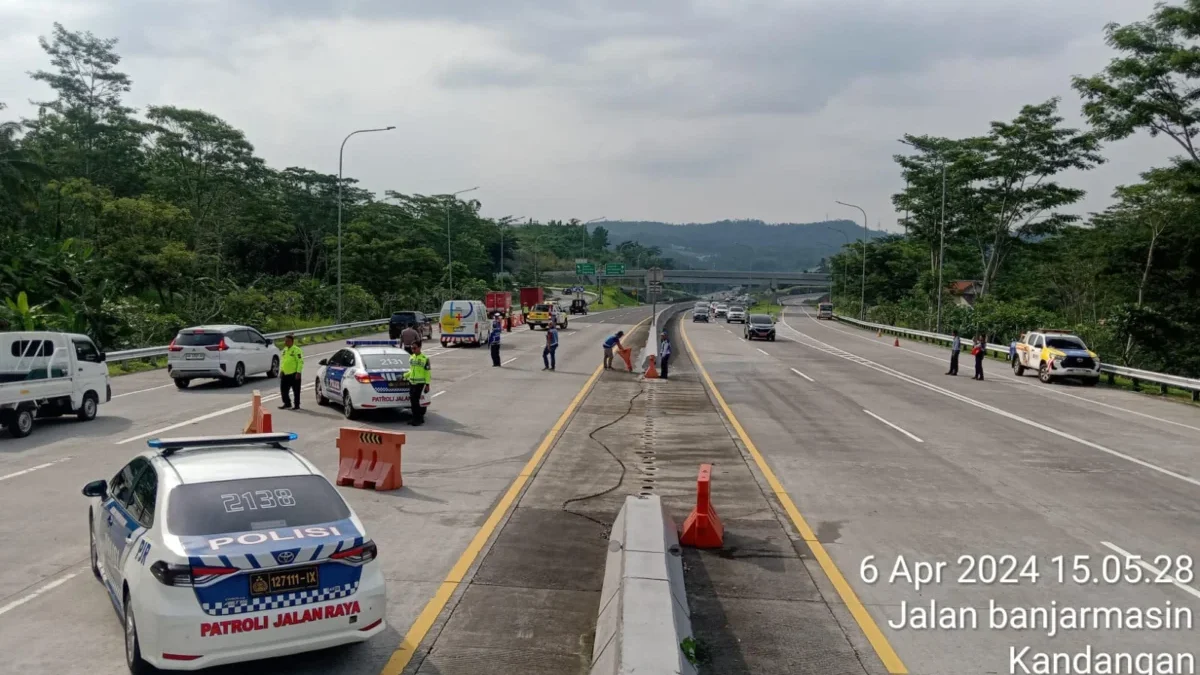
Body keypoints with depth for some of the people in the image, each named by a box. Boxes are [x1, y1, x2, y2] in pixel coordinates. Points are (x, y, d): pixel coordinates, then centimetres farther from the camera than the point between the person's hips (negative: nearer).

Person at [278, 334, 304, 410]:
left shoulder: (296, 350, -11)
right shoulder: (284, 350, 13)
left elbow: (300, 362, -15)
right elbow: (282, 361, 21)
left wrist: (298, 372, -19)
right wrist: (281, 371, 15)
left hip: (294, 374, -8)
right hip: (285, 374, 8)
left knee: (296, 391, 1)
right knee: (284, 390, 9)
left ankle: (297, 405, 9)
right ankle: (287, 404, 23)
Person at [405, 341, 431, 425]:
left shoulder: (425, 359, -6)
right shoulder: (411, 358, 12)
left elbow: (427, 373, -5)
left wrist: (427, 384, -9)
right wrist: (405, 376, 10)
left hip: (419, 383, -6)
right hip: (411, 382, 6)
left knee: (415, 400, -11)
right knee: (412, 400, 6)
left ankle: (419, 419, -3)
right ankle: (415, 418, 16)